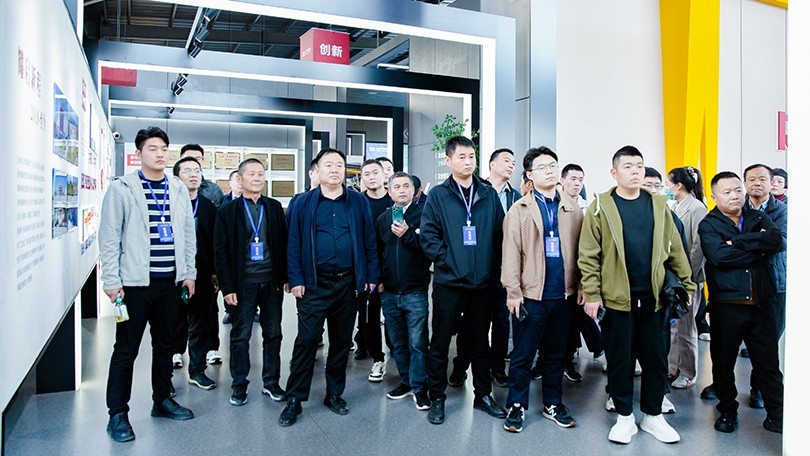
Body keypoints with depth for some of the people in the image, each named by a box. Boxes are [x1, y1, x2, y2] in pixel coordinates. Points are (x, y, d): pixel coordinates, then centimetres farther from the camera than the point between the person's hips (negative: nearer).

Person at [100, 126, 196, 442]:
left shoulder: (178, 189, 9)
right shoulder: (121, 189, -3)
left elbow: (188, 234, 12)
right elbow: (109, 237, -5)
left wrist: (189, 273, 8)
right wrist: (111, 281, -9)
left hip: (171, 282, 4)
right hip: (135, 282, -4)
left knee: (165, 345, 14)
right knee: (126, 349, 4)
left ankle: (162, 400, 30)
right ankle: (118, 414, 16)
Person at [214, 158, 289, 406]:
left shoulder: (274, 207, 7)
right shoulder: (227, 211, -1)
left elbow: (284, 243, 7)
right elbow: (220, 252, -3)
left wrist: (286, 277, 1)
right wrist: (227, 287, -8)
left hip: (271, 282, 3)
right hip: (242, 284, -2)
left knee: (273, 334, 10)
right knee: (240, 336, 7)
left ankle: (271, 382, 23)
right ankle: (239, 385, 21)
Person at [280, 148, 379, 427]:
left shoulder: (358, 202, 6)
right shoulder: (304, 203, 2)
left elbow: (369, 243, 6)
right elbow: (294, 245, 0)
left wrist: (372, 277, 1)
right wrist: (296, 280, -7)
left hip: (348, 283, 2)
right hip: (314, 284, -2)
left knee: (341, 341, 11)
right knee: (307, 340, -1)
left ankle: (335, 394, 26)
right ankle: (295, 399, 12)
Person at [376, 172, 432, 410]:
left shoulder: (422, 213, -4)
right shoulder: (383, 218, 11)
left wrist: (407, 235, -21)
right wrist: (378, 279, 8)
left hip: (415, 291, -5)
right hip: (389, 292, 5)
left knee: (418, 343, -1)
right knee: (398, 342, 15)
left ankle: (419, 387, 11)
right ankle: (406, 381, 30)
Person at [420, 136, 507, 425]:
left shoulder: (488, 195, 8)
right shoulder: (438, 195, -1)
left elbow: (500, 233, 8)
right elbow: (428, 235, -6)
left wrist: (492, 266, 1)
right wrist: (447, 261, -13)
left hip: (482, 282, 3)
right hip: (448, 282, -3)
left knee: (480, 342, 15)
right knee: (440, 343, 7)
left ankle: (483, 395, 30)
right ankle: (437, 398, 21)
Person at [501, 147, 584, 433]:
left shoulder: (572, 209, 9)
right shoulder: (519, 210, -1)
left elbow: (579, 249, 8)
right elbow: (511, 252, -6)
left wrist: (581, 285, 3)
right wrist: (513, 291, -11)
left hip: (564, 294, 4)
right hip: (531, 293, -3)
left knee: (557, 353, 15)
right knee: (523, 354, 6)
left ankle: (553, 404, 30)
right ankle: (517, 406, 19)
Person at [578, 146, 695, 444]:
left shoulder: (658, 204, 7)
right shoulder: (601, 206, -4)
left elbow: (674, 248, 10)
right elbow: (589, 255, -6)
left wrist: (687, 284, 8)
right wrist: (591, 294, -9)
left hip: (654, 297, 3)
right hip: (617, 297, -3)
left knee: (655, 358, 12)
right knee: (620, 360, 8)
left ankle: (653, 416, 29)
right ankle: (625, 417, 25)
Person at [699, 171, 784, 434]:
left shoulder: (758, 218, 10)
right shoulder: (708, 225, 0)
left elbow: (778, 242, -10)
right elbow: (719, 255, -19)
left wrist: (738, 241, -16)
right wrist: (758, 247, -11)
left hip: (761, 303, 2)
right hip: (726, 304, -2)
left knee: (768, 362, 9)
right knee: (723, 361, 9)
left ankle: (776, 415, 22)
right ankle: (728, 411, 27)